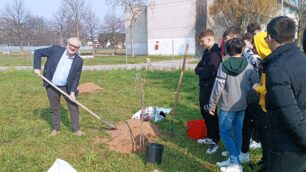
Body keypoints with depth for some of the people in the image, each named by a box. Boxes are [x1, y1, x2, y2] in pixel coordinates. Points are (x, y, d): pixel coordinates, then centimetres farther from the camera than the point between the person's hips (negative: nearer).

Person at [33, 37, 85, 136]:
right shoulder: (55, 50, -12)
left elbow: (76, 78, -6)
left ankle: (76, 129, 16)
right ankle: (56, 129, 26)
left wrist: (72, 92, -15)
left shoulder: (78, 61, -9)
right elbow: (38, 52, -2)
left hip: (67, 87, 1)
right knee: (54, 108, 11)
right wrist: (37, 67, -12)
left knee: (74, 107, 2)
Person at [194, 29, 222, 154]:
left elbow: (207, 73, -26)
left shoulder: (215, 54, -20)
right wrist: (203, 70, -8)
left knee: (211, 115, -1)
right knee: (204, 112, 18)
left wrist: (200, 71, -7)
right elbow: (197, 69, 12)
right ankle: (210, 137, 33)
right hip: (204, 87, 10)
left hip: (210, 88, -10)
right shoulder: (207, 52, 12)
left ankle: (215, 141, 10)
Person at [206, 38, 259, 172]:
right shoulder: (248, 66, -1)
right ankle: (234, 160, 24)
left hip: (227, 106, -4)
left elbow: (218, 87, -14)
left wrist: (212, 105, -4)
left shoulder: (224, 65, -11)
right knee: (237, 132, 15)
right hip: (242, 105, 4)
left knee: (225, 133, 5)